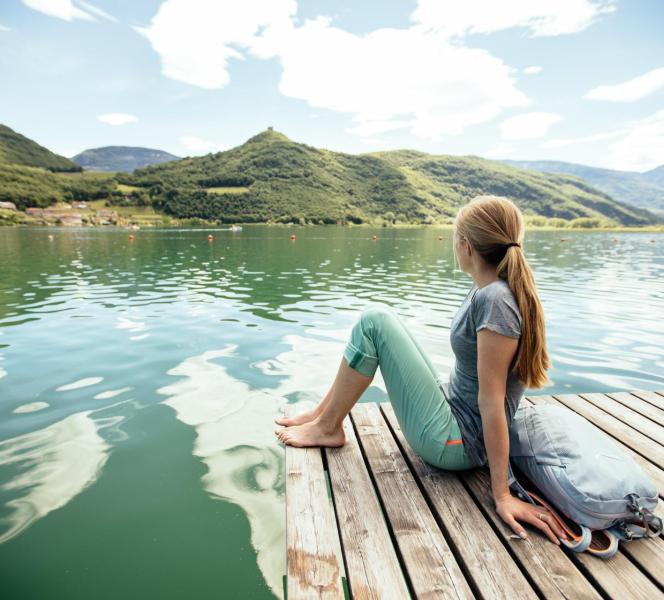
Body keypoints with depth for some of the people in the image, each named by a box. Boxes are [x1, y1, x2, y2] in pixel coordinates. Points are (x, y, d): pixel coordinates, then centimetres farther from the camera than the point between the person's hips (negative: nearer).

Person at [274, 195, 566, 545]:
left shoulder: (495, 301, -23)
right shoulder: (490, 290, 5)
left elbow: (492, 401, -23)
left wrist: (501, 494, -17)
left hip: (453, 443, -9)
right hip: (451, 410, 9)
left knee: (373, 322, -15)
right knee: (379, 319, 9)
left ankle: (327, 428, 2)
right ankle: (323, 413, 17)